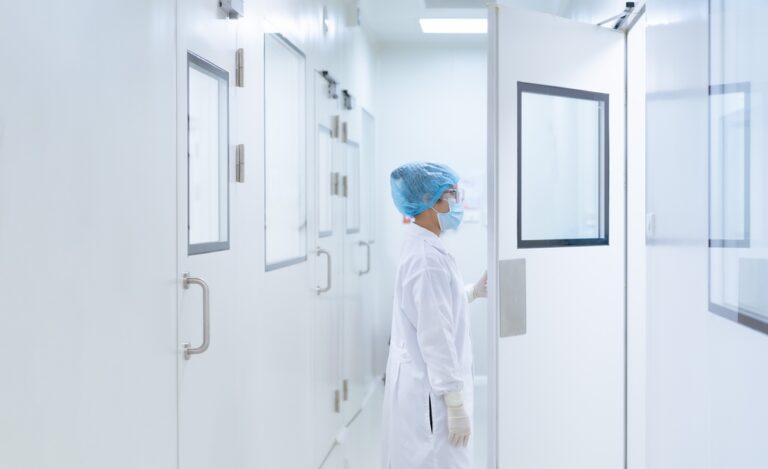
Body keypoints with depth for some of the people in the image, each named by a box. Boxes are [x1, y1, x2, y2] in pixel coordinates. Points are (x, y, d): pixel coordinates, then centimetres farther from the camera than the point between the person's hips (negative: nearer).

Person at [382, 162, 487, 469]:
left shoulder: (421, 247, 8)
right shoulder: (428, 257, -22)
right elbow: (435, 338, -24)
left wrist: (475, 291, 12)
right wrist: (455, 402, -20)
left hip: (421, 383, 10)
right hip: (431, 390, -10)